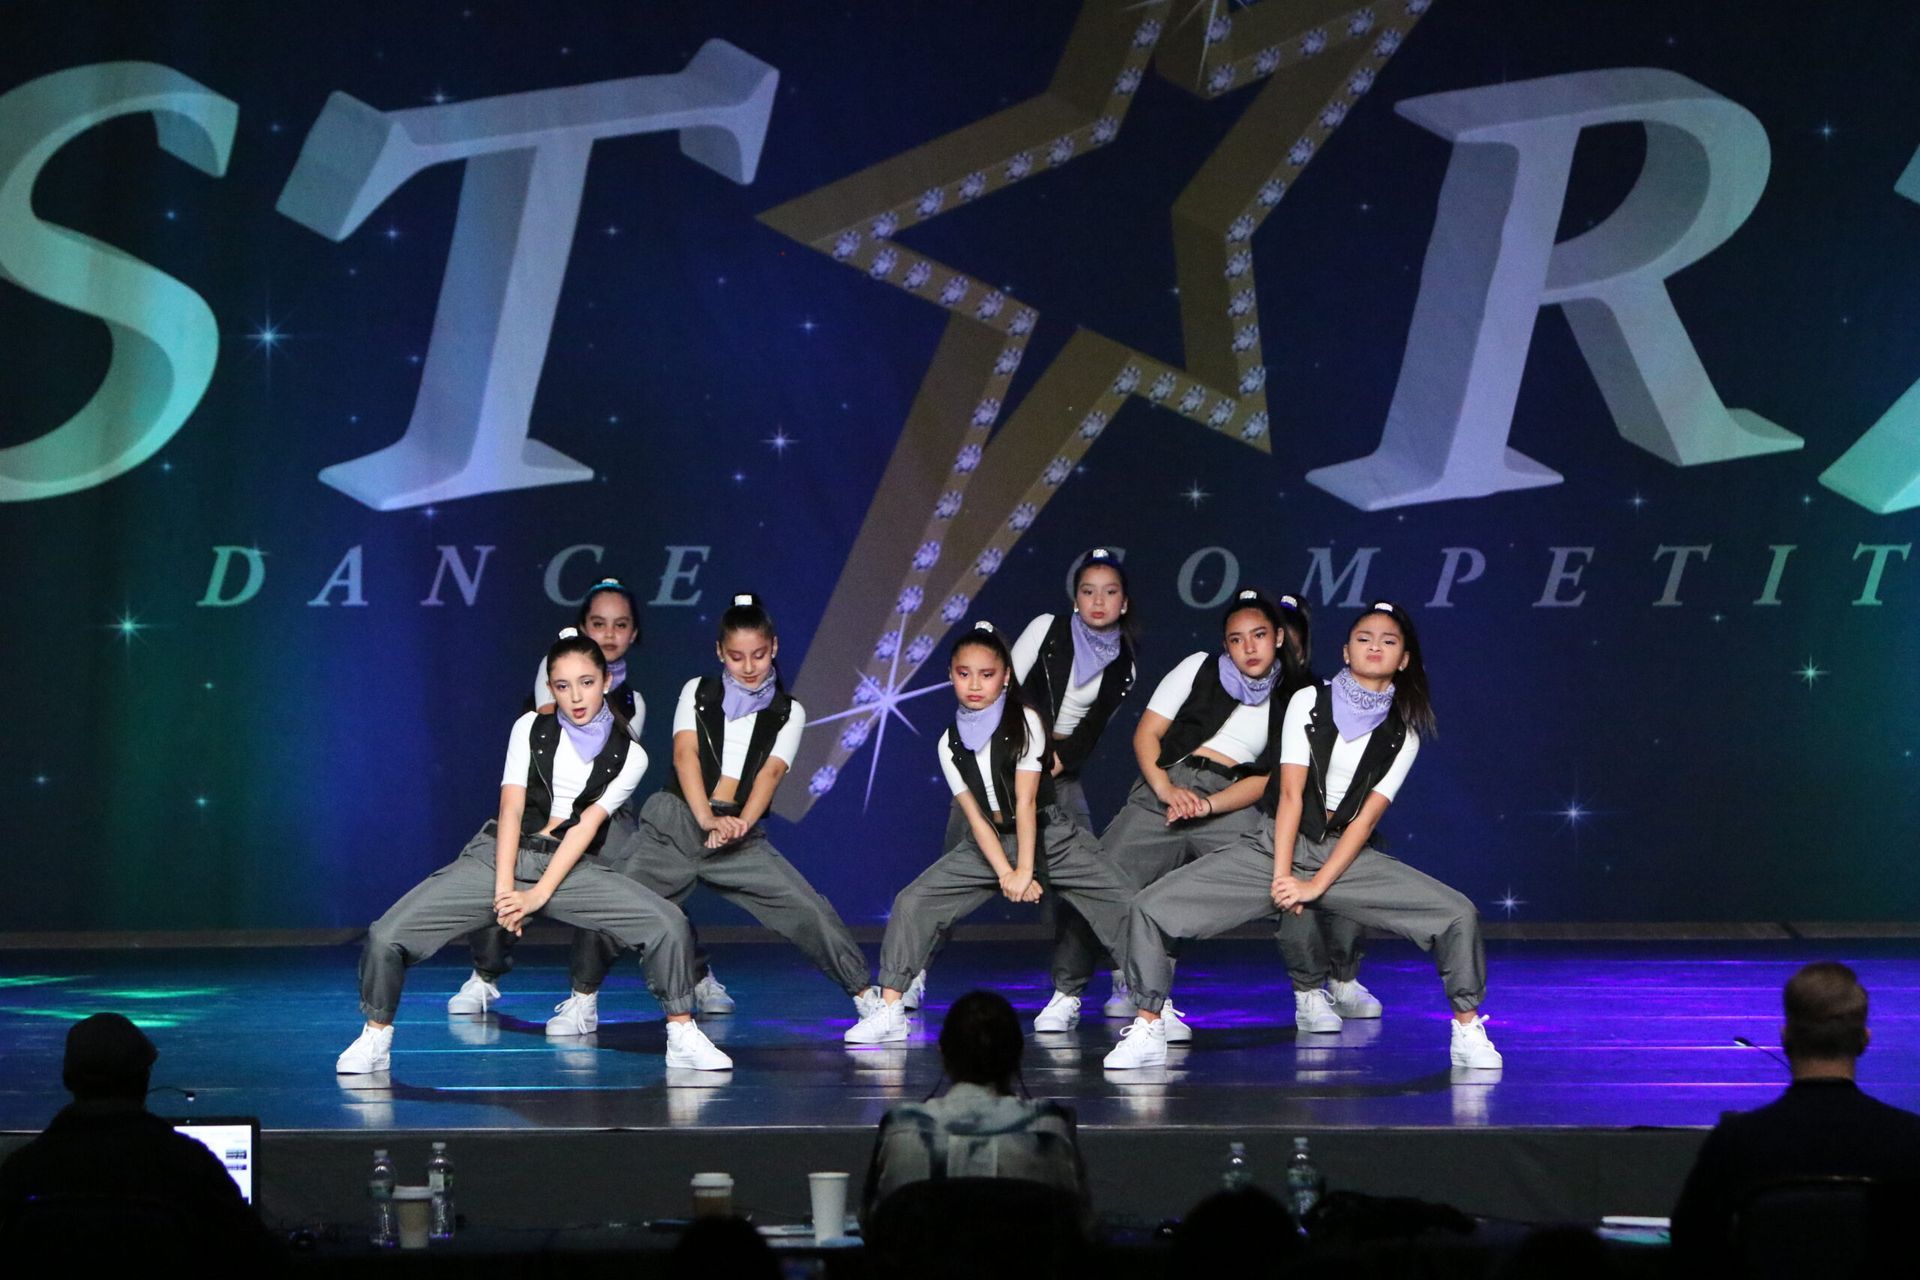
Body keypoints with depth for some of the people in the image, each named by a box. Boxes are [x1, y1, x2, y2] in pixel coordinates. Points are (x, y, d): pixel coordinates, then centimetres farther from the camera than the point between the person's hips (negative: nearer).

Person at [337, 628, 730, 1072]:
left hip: (572, 868, 0)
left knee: (668, 923, -24)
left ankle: (682, 1036, -7)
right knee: (387, 936, -17)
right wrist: (504, 889, -16)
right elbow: (511, 807, -4)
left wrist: (538, 895, -17)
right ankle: (376, 1036, 7)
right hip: (498, 856, 0)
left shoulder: (629, 756, 3)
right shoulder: (531, 728, 6)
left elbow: (587, 825, -6)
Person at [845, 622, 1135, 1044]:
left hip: (1047, 834, -3)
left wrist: (1025, 871, -20)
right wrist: (1006, 874, -19)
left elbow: (1025, 802, -15)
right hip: (986, 844, 3)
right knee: (913, 902, -10)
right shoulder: (951, 743, -1)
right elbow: (975, 816, -7)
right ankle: (889, 1010, -7)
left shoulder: (1024, 722, -10)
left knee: (1120, 900, -16)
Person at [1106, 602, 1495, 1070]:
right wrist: (1281, 876, -15)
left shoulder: (1402, 734, 4)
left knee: (1458, 914, -19)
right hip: (1276, 846, -1)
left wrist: (1316, 885, -16)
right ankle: (1147, 1032, -8)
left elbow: (1368, 816, -5)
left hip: (1347, 855, 1)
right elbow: (1291, 793, -7)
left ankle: (1467, 1032, -5)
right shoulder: (1309, 702, 1)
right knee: (1151, 909, -17)